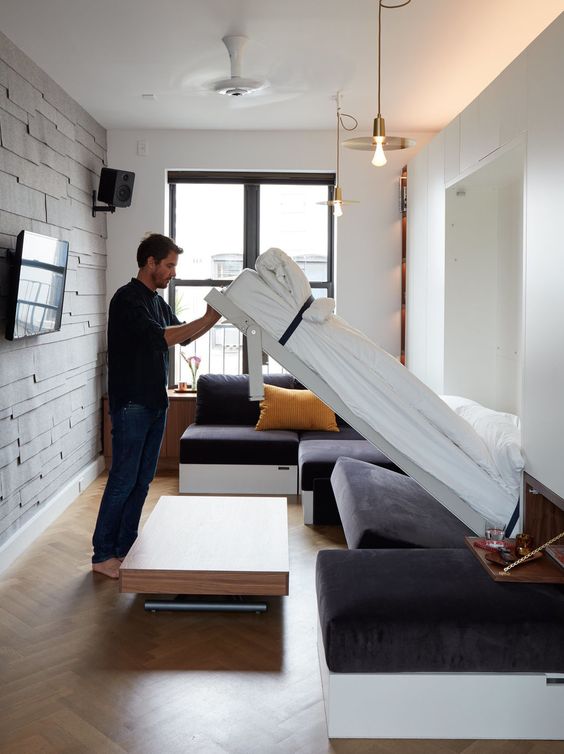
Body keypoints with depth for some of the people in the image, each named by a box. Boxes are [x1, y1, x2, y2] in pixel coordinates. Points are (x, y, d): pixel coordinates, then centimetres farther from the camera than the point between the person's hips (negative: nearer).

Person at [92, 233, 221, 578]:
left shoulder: (157, 301, 14)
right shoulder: (127, 299, -14)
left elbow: (183, 336, 21)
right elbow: (160, 337, -24)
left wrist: (212, 318, 5)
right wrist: (207, 319, -21)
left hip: (156, 403, 9)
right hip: (131, 404, -9)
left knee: (143, 480, 11)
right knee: (123, 480, -4)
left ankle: (124, 548, 21)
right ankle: (103, 555, 7)